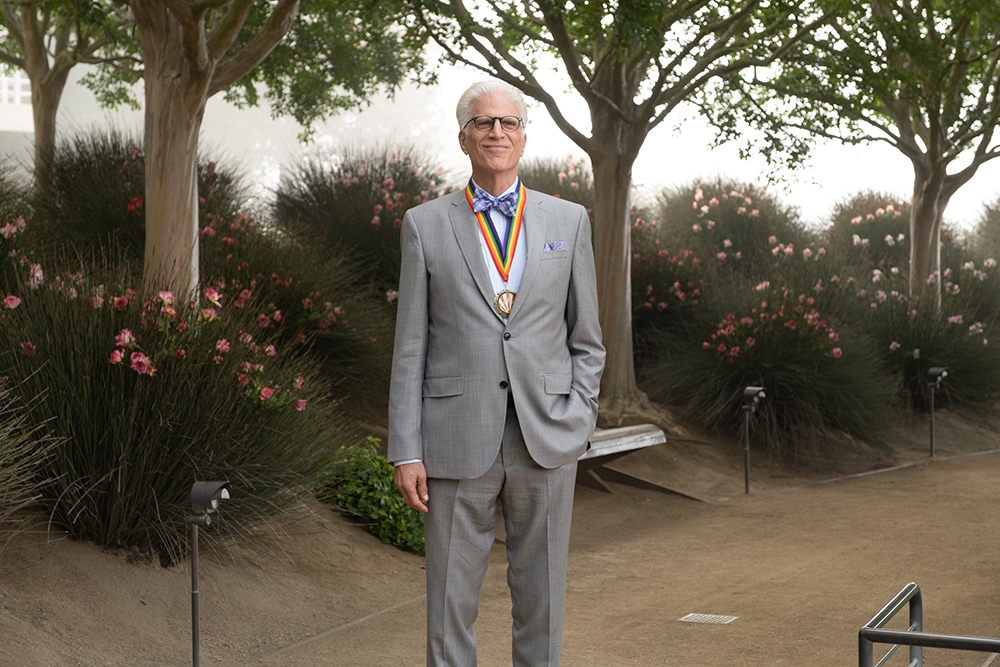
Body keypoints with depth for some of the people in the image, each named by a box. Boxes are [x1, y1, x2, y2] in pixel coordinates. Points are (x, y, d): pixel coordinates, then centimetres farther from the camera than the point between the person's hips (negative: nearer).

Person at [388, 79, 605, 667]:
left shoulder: (569, 221, 8)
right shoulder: (425, 225, 5)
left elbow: (587, 338, 11)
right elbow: (411, 346, 3)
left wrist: (578, 419, -1)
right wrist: (407, 451, -3)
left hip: (547, 440, 1)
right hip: (459, 438, -1)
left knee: (541, 597, 10)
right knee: (451, 598, 5)